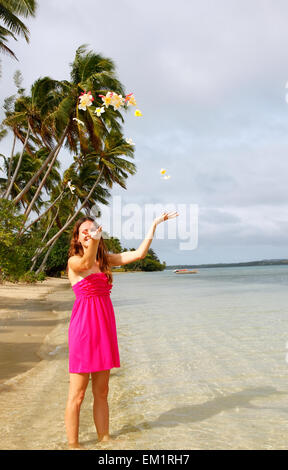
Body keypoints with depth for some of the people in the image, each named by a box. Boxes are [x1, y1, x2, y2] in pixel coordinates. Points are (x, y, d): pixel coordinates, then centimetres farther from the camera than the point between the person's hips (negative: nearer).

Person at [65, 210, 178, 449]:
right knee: (77, 394, 1)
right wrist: (94, 241, -52)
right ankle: (73, 444, 13)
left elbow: (139, 253, 9)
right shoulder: (73, 262, -7)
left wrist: (155, 224, 10)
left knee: (102, 392, 16)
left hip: (105, 327, 6)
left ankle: (104, 439, 27)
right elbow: (86, 263, -31)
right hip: (83, 326, -6)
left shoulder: (106, 259, 12)